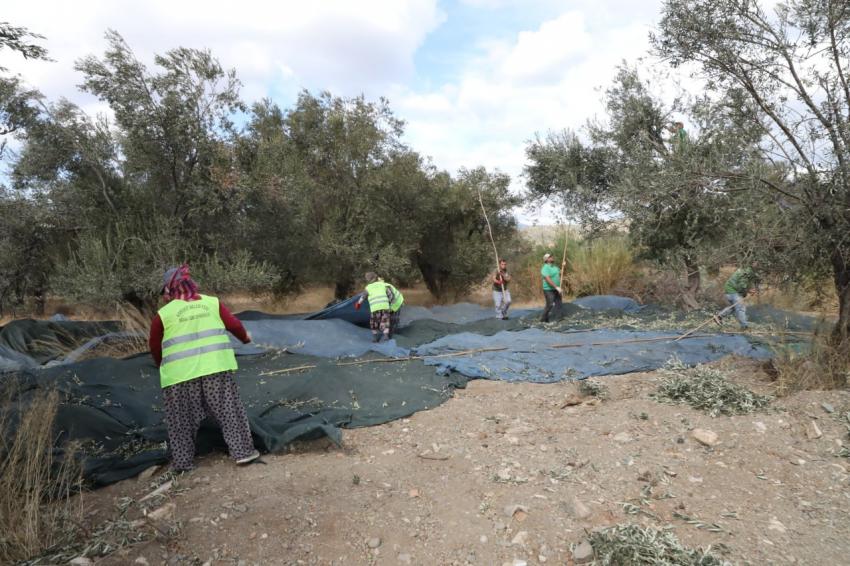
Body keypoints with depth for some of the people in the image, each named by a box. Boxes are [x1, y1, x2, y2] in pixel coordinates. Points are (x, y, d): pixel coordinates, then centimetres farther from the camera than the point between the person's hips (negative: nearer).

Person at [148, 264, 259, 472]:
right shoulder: (212, 303, 6)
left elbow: (154, 346, 10)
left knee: (182, 421, 13)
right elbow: (234, 325, 6)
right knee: (228, 410, 9)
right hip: (215, 367, 1)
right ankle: (243, 451, 13)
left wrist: (161, 363, 29)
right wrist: (245, 337, 27)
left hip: (180, 374, -1)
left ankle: (182, 461, 21)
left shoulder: (163, 314, 1)